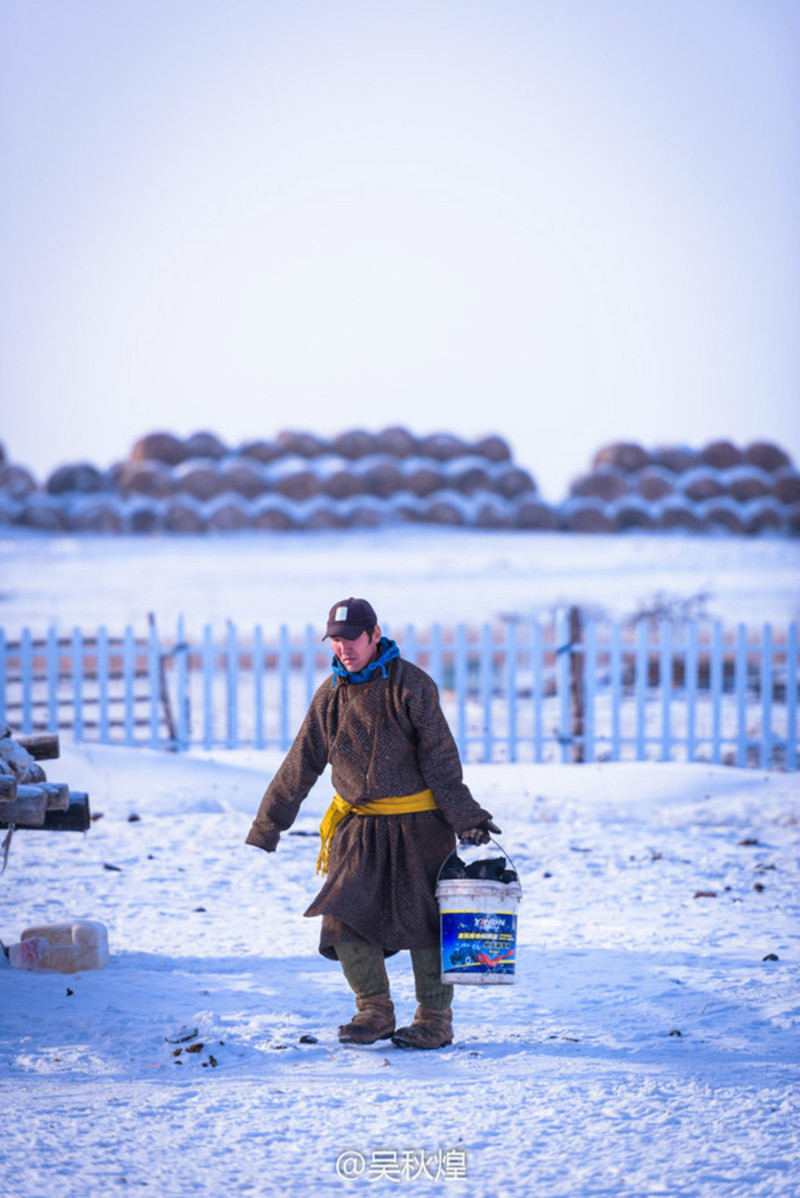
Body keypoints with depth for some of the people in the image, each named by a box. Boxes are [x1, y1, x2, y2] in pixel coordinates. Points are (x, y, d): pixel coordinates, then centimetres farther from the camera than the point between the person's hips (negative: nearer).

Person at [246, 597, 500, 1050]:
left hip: (417, 824, -4)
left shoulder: (411, 685, -9)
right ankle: (375, 1012, 7)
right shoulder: (331, 694, 5)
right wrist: (267, 826, 11)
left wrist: (465, 817, -12)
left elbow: (440, 759, -8)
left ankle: (436, 1019, 11)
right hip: (357, 824, 4)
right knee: (344, 914, -7)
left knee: (423, 918, 0)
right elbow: (302, 765, 10)